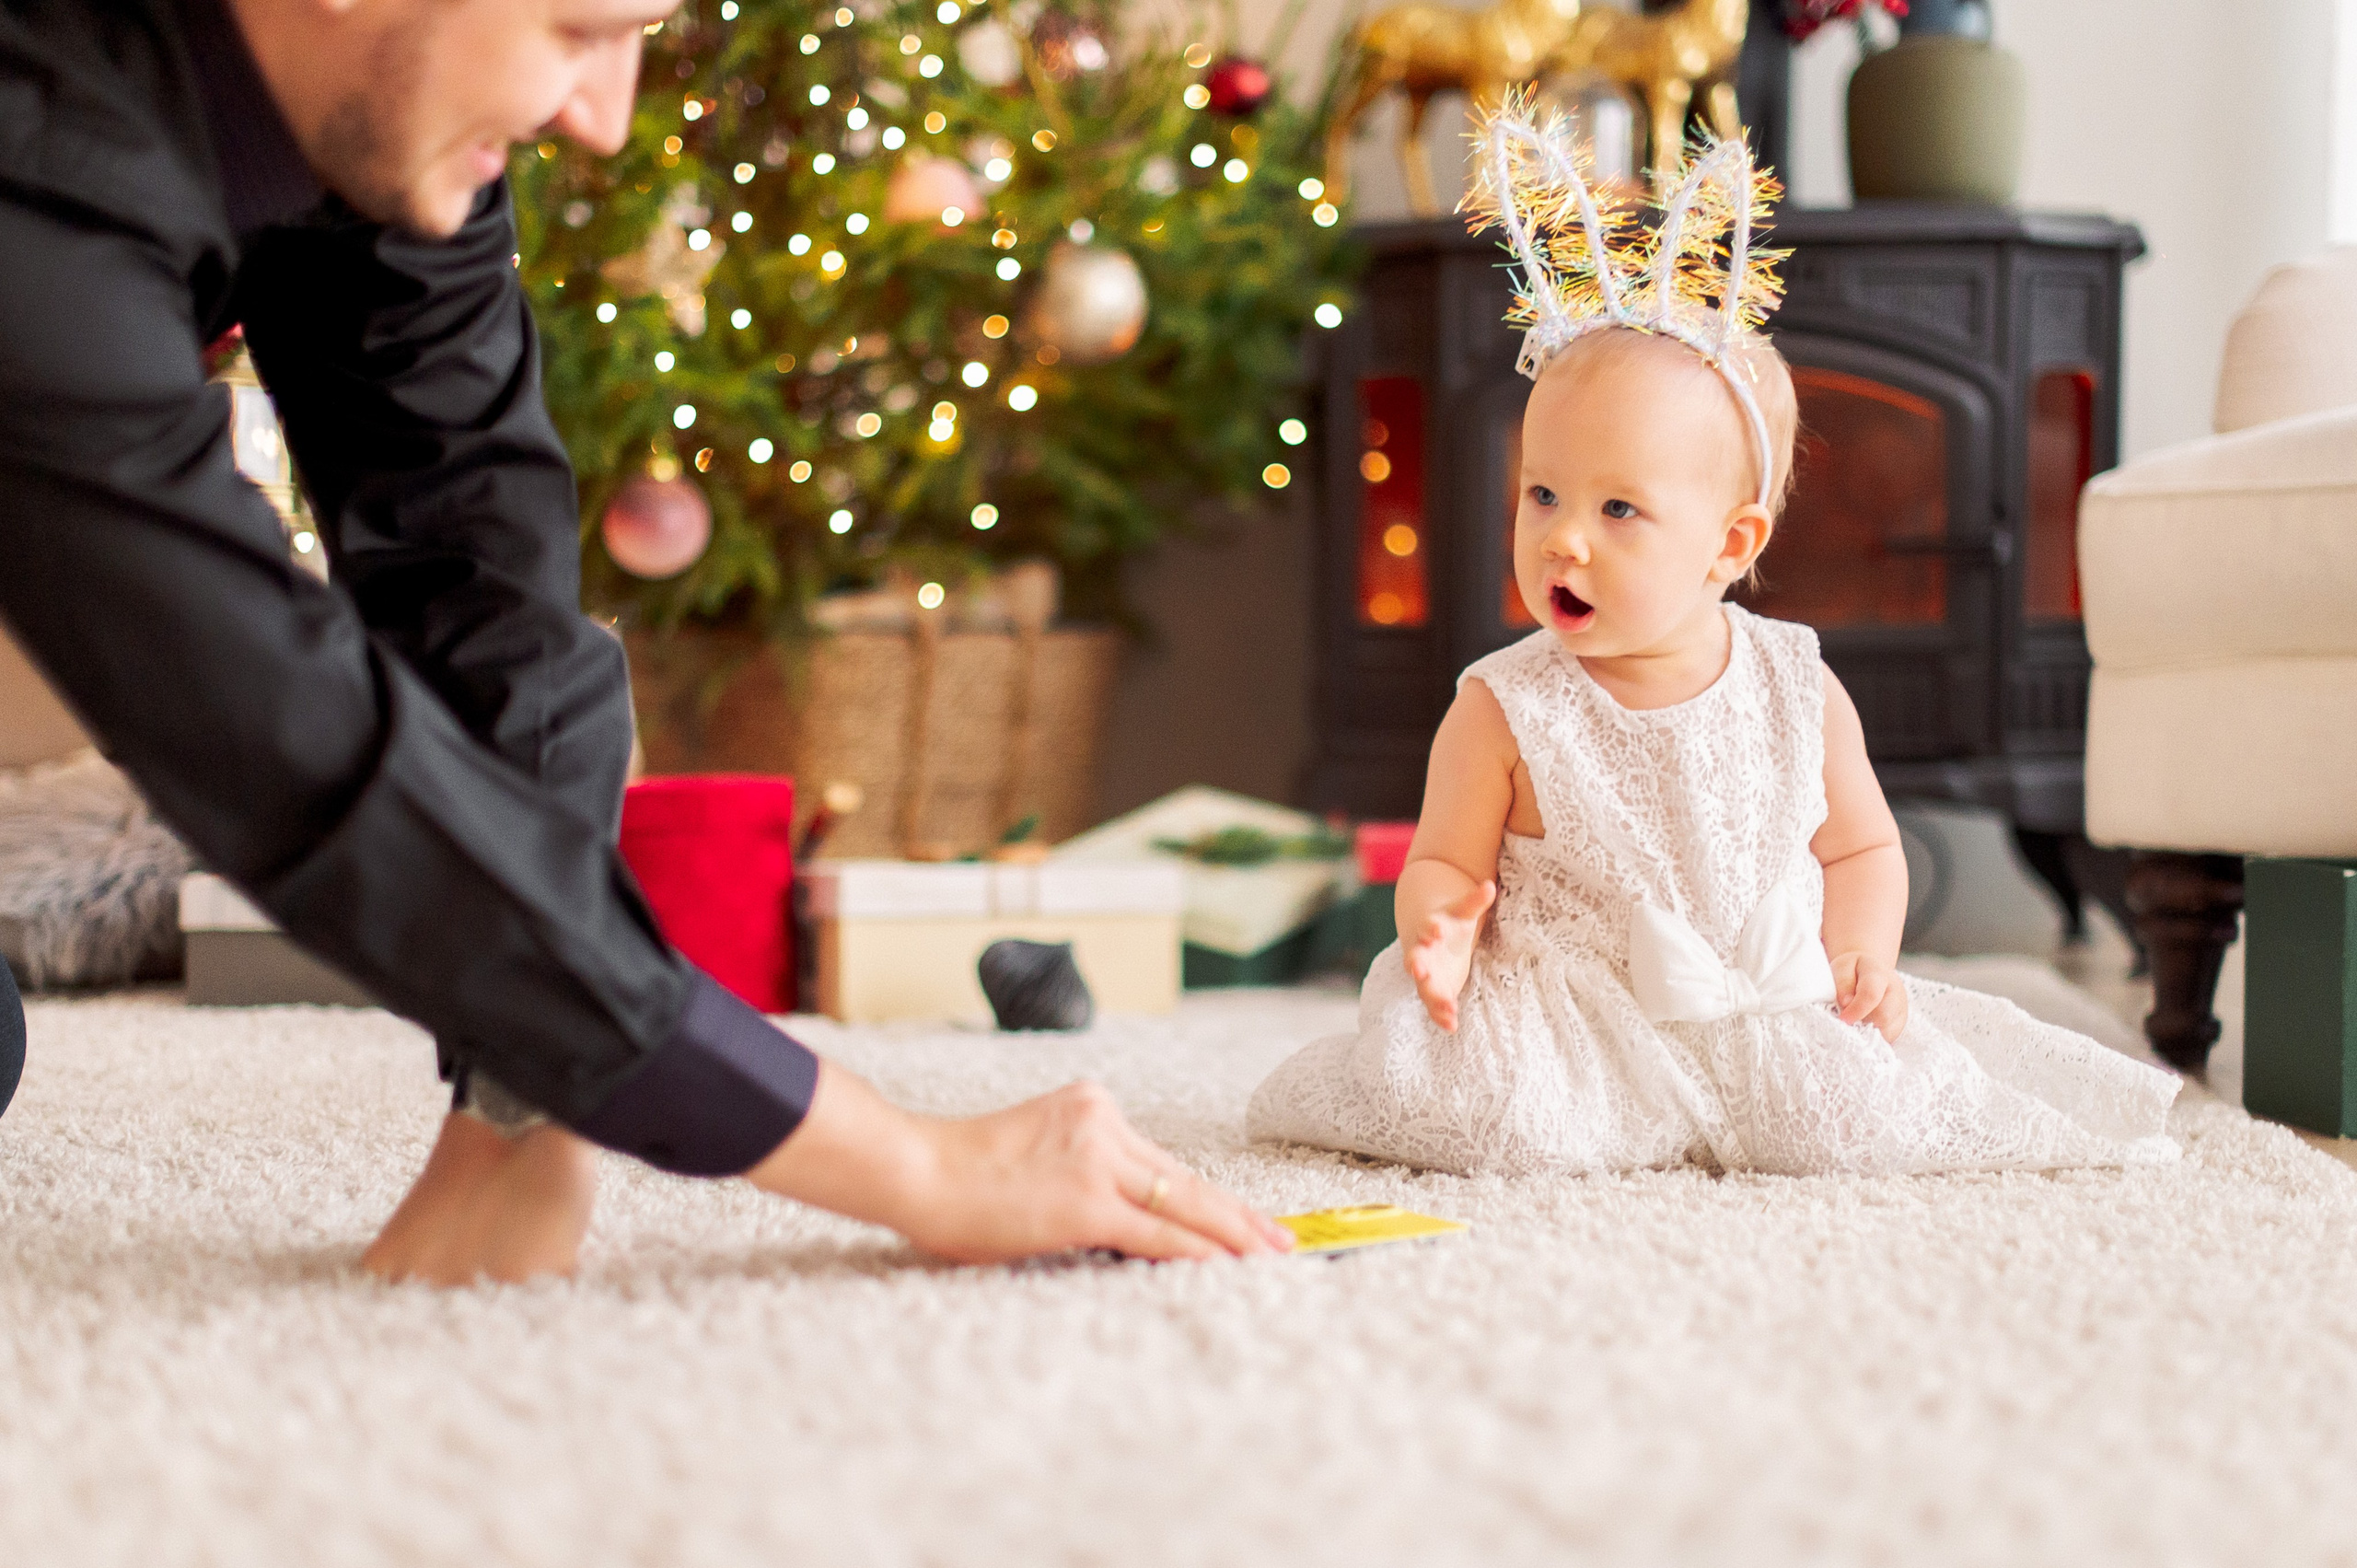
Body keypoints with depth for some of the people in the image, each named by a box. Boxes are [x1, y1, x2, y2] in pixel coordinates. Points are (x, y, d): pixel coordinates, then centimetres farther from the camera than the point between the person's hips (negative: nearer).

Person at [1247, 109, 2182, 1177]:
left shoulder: (1799, 694, 0)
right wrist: (1440, 926, -22)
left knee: (1857, 1116, -21)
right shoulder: (1502, 713, -6)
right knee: (1475, 1111, -29)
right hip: (1569, 1013, -2)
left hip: (1768, 1008, 3)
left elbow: (1860, 848, 13)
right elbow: (1445, 862, 1)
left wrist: (1862, 954, -5)